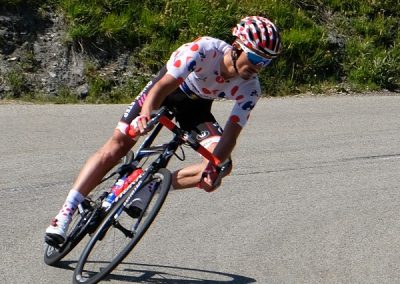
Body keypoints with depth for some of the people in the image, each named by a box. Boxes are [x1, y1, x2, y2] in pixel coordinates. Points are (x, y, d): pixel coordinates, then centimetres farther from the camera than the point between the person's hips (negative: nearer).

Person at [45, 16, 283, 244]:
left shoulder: (250, 89, -24)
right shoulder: (204, 49, -35)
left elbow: (231, 135, -28)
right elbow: (164, 85, -40)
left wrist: (214, 167, -45)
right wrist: (145, 115, -58)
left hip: (196, 107, 3)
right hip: (169, 88, -3)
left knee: (222, 164, -19)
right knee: (118, 144, -14)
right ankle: (66, 213, -10)